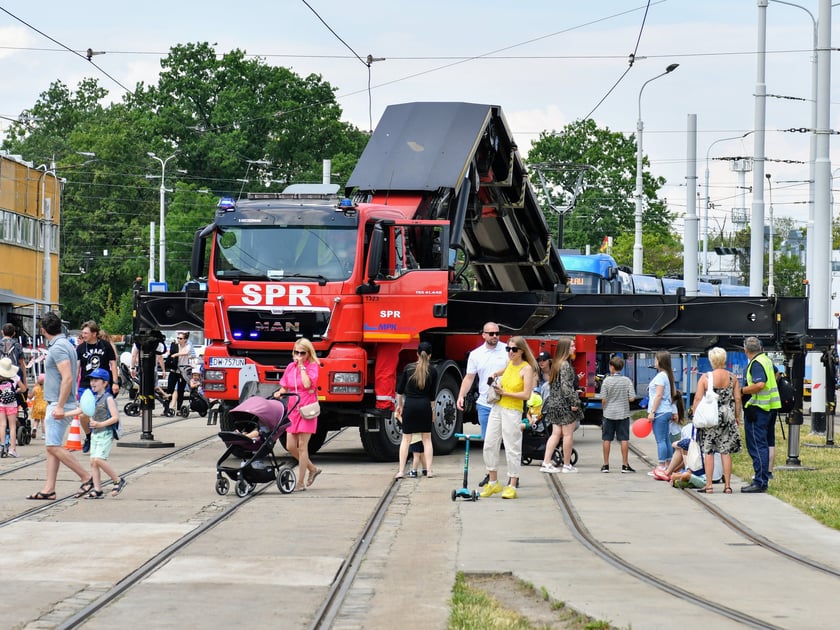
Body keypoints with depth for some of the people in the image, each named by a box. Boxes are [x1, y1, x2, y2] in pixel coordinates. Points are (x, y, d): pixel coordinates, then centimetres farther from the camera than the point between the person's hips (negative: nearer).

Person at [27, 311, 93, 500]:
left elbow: (68, 378, -25)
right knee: (51, 447, 9)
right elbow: (74, 375, 24)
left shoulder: (58, 348, -17)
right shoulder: (67, 344, 15)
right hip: (55, 404, 11)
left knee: (54, 447, -12)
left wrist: (60, 406, -26)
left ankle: (86, 478, -7)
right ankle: (49, 489, 7)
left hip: (58, 404, -11)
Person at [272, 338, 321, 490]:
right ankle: (313, 469, 25)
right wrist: (280, 393, -5)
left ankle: (301, 483, -1)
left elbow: (307, 384, -20)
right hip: (293, 409, 6)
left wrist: (302, 366, -15)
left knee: (302, 445, -6)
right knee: (290, 446, 3)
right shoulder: (290, 367, 11)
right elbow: (284, 387, 16)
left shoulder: (312, 366, -5)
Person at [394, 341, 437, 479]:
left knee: (406, 438, 5)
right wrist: (432, 408, 17)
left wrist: (399, 405, 17)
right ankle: (429, 470, 7)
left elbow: (400, 389, 5)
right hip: (424, 405, 0)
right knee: (427, 438, 10)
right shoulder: (432, 371, 0)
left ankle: (401, 471, -1)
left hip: (409, 404, 0)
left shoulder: (408, 368, 1)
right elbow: (432, 393, 4)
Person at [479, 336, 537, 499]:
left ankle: (512, 486, 3)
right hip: (497, 408, 7)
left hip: (513, 411, -7)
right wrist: (494, 374, 14)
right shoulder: (509, 363, 9)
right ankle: (492, 482, 16)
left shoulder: (527, 369, -10)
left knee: (512, 448, -3)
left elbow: (526, 394, -17)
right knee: (489, 444, 6)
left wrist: (504, 393, -14)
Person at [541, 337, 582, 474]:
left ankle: (546, 463, 3)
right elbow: (566, 386, -20)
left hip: (554, 403, 9)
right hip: (564, 404, -9)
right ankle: (567, 465, 6)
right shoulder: (566, 365, -15)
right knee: (568, 434, 1)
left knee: (556, 433, 8)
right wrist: (574, 402, -17)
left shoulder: (556, 364, 13)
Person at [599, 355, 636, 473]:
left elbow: (603, 399, -7)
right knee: (624, 439, 5)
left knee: (607, 439, 7)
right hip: (623, 414, 1)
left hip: (609, 413, -1)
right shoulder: (627, 381, -5)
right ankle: (625, 465, 5)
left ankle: (606, 465, 11)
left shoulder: (607, 381, -8)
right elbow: (631, 398, -7)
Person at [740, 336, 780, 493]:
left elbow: (760, 384, -29)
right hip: (766, 407, 10)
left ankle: (760, 482, -12)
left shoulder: (756, 363, -15)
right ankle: (761, 480, 19)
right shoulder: (767, 360, 15)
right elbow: (775, 375, 34)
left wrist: (741, 390, -19)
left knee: (756, 446, -10)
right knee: (761, 445, 14)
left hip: (757, 409, -10)